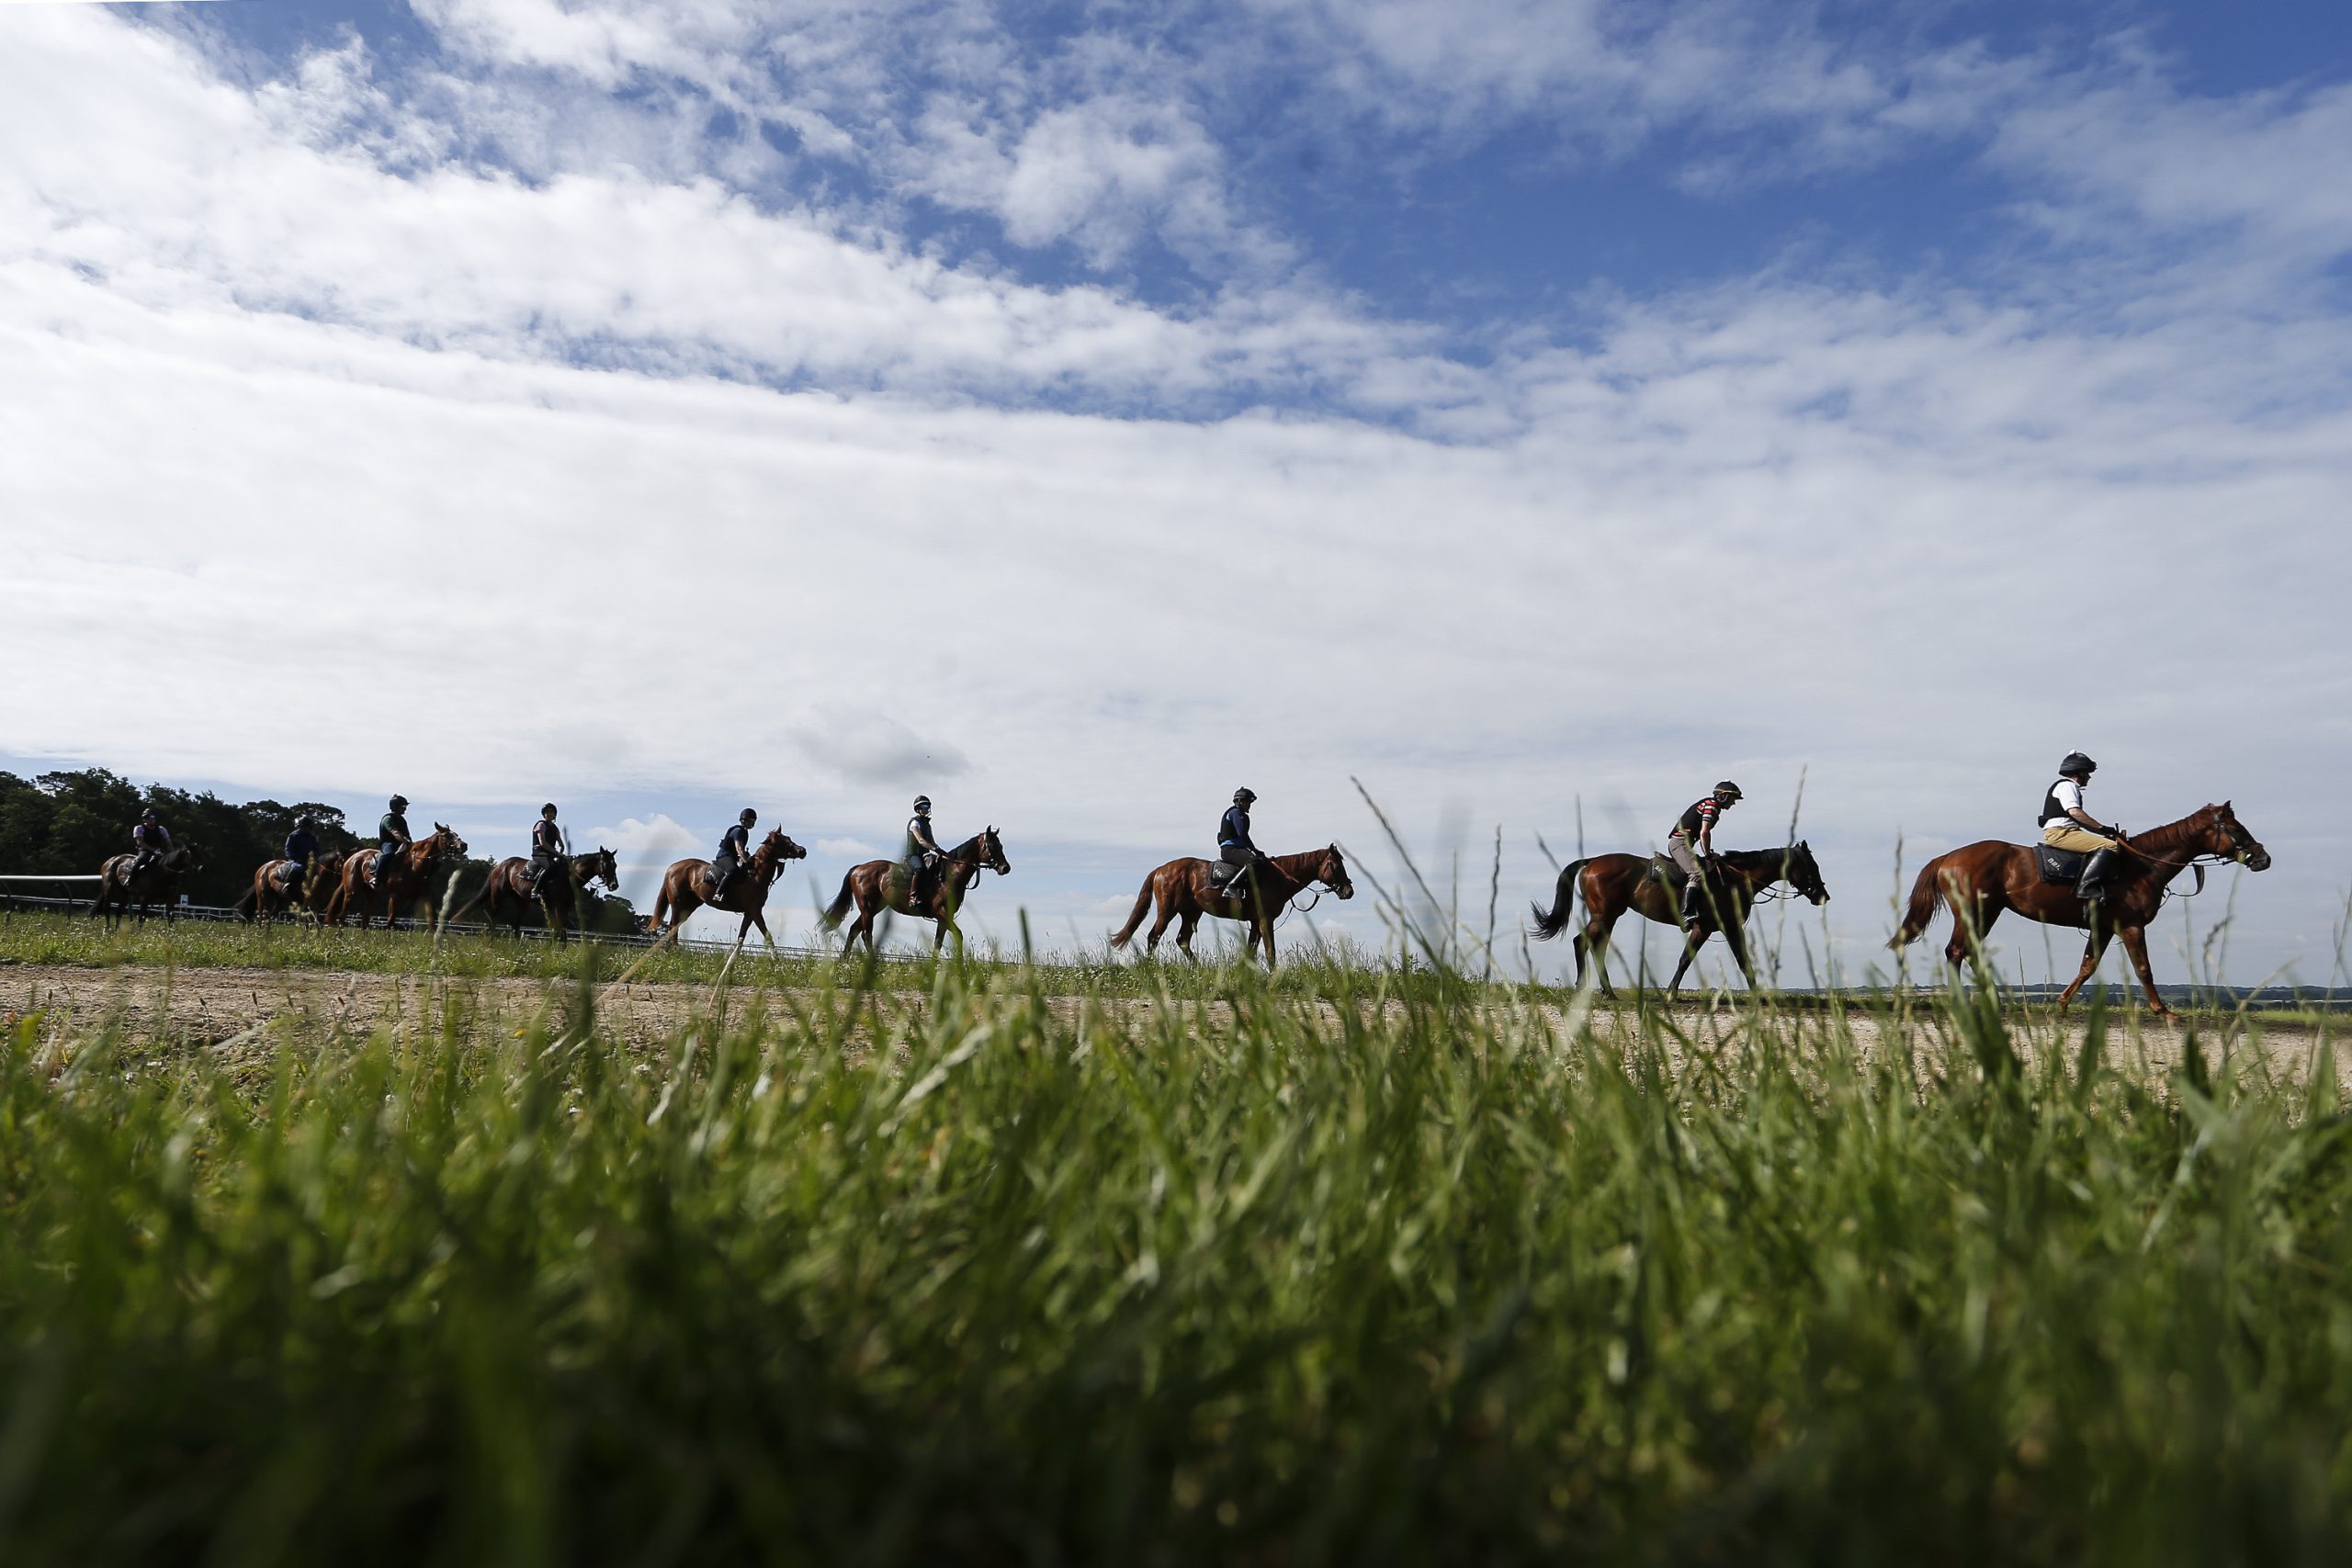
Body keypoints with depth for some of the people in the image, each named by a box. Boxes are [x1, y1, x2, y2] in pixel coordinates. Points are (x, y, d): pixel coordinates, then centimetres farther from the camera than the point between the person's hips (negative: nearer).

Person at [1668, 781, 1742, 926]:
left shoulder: (1710, 805, 24)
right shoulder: (1711, 805, -7)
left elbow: (1703, 833, 25)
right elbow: (1704, 833, -14)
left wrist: (1708, 854, 17)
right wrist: (1708, 855, -6)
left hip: (1684, 844, 11)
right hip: (1680, 842, -11)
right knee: (1698, 874, -26)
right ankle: (1686, 914, -40)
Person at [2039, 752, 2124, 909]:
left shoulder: (2070, 787, 29)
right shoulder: (2066, 785, -3)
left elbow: (2078, 819, 25)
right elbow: (2075, 812, -17)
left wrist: (2105, 832, 15)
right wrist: (2104, 829, -14)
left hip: (2064, 832, 11)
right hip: (2060, 833, -11)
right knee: (2110, 846, -21)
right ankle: (2087, 887, -32)